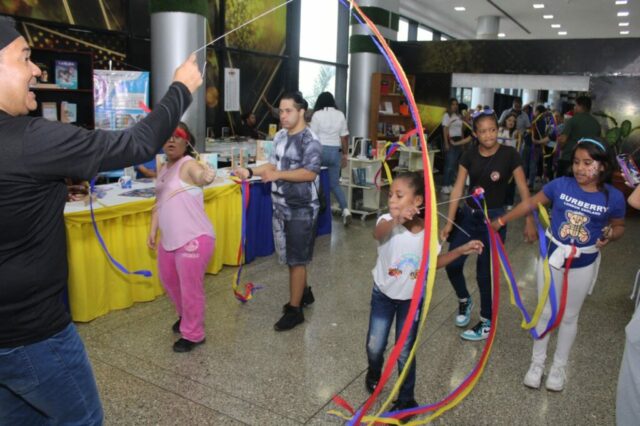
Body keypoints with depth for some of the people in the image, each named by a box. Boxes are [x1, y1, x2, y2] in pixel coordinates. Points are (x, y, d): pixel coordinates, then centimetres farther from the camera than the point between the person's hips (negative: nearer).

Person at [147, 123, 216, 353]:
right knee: (169, 281, 25)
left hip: (194, 239, -9)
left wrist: (206, 176, -63)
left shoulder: (189, 165, -15)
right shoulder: (163, 168, 11)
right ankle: (185, 316, 49)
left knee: (191, 288, 2)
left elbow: (201, 176, -40)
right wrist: (153, 230, 14)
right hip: (169, 239, 9)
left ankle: (193, 334, 21)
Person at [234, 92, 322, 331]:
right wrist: (250, 172, 0)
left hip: (301, 210, -8)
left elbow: (309, 173, -23)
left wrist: (278, 175, -27)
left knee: (296, 260, -1)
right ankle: (303, 293, 39)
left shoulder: (310, 141, -15)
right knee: (290, 257, 19)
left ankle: (294, 310, 10)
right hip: (281, 207, 8)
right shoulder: (280, 137, 9)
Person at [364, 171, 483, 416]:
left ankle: (406, 398, 29)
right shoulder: (388, 222, -24)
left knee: (405, 352, 6)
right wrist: (396, 220, -73)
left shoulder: (427, 230, -14)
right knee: (374, 346, 8)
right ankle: (374, 373, 43)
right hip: (383, 294, 0)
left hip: (412, 299, 0)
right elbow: (378, 233, -51)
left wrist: (461, 250, -7)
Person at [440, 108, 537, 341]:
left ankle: (487, 324, 22)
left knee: (485, 271, 4)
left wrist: (530, 222, -5)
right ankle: (464, 300, 31)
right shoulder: (469, 156, -2)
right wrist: (449, 222, -6)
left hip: (494, 217, -3)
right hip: (468, 214, 3)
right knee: (452, 263, -1)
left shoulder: (509, 154, -10)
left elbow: (523, 190, -5)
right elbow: (458, 188, -4)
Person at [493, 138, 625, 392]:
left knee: (569, 317, 15)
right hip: (552, 258, 1)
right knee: (545, 312, 12)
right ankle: (537, 363, 31)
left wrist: (610, 235, -21)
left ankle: (559, 367, 35)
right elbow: (531, 204, -2)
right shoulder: (561, 185, -13)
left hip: (583, 265, 0)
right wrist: (501, 221, -1)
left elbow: (619, 226, 2)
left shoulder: (613, 197, -13)